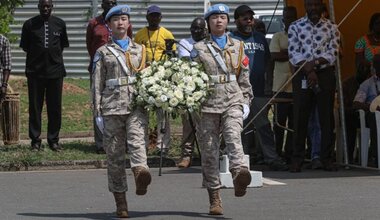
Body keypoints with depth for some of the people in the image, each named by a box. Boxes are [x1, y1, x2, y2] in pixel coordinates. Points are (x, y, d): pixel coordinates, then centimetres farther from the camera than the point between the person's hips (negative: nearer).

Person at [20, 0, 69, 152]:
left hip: (55, 70, 1)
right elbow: (25, 46, 7)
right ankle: (35, 140, 8)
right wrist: (36, 56, 2)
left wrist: (55, 56, 6)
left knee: (55, 108, 4)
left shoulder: (60, 24, 6)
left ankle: (53, 140, 13)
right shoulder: (30, 24, 0)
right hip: (35, 71, -1)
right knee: (35, 107, 2)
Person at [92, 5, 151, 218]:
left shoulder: (140, 50, 16)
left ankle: (141, 172, -51)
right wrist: (98, 114, 0)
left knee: (137, 137, -27)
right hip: (113, 107, -1)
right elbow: (97, 85, 7)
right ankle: (120, 201, 6)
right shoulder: (103, 53, 10)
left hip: (137, 105, 1)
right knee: (115, 154, 0)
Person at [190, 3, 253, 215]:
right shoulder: (199, 49, 8)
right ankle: (215, 198, 5)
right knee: (209, 150, -1)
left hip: (233, 102, 1)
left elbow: (244, 77, 19)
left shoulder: (237, 47, 16)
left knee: (233, 136, -27)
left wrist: (246, 101, 12)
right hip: (208, 105, -1)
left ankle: (239, 172, -49)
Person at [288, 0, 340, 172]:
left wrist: (315, 63, -17)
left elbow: (333, 53, -3)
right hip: (301, 76, 0)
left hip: (326, 75, 0)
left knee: (327, 117, 1)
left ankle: (326, 158, 7)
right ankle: (297, 159, 4)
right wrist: (309, 72, -14)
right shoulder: (295, 27, 5)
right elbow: (293, 54, -3)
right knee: (300, 117, -1)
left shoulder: (331, 27, 6)